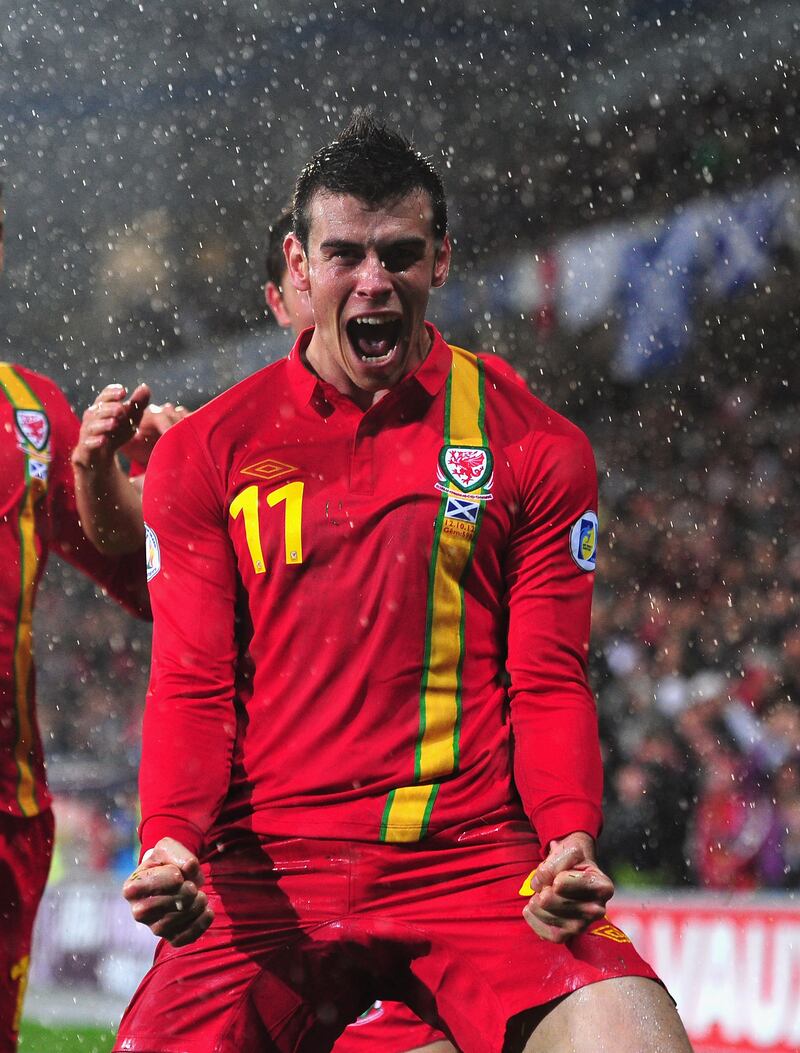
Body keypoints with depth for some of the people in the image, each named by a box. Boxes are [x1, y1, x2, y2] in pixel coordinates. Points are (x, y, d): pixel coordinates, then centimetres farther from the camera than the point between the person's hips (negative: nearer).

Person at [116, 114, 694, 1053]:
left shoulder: (536, 449, 8)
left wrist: (570, 837, -12)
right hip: (268, 874, 1)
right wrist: (169, 840, -13)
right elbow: (192, 685, 6)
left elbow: (548, 683, 7)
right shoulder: (204, 453, 9)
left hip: (479, 863, -1)